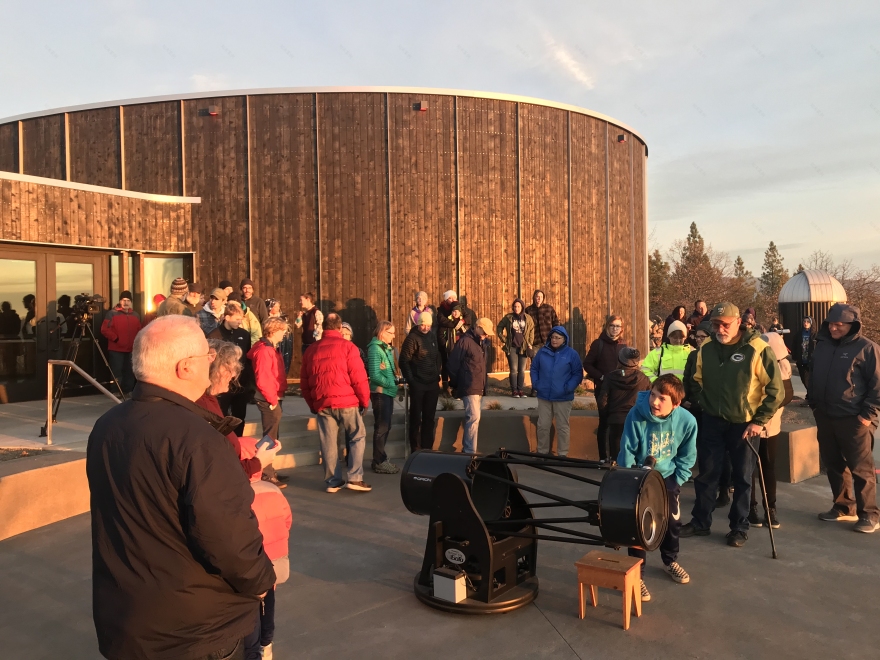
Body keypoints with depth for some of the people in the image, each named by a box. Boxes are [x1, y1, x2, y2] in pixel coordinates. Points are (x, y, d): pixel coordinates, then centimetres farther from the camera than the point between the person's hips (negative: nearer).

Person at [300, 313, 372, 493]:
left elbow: (304, 382, 14)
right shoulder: (347, 346, -4)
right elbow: (359, 377, -9)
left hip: (321, 403, 4)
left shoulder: (311, 350, 11)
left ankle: (333, 481, 14)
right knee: (357, 437, 7)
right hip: (346, 401, -4)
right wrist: (364, 400, 2)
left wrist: (312, 404, 22)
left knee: (328, 442, 9)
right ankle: (354, 478, 0)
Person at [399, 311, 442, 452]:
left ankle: (427, 448, 20)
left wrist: (437, 376, 9)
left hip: (433, 383, 6)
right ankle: (415, 450, 10)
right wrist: (410, 380, -14)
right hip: (417, 384, -6)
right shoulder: (412, 338, -10)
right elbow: (404, 361, -12)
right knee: (416, 417, 2)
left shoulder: (432, 336, 10)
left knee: (429, 417, 11)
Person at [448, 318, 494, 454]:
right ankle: (470, 451, -11)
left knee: (473, 418, 13)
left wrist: (483, 385, 14)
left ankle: (467, 449, 22)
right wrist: (456, 384, -2)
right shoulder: (465, 341, -11)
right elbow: (452, 364, -12)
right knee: (474, 418, -14)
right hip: (470, 388, -9)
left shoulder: (479, 342, 17)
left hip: (479, 388, 9)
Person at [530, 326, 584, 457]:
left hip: (563, 398, -3)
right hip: (544, 396, 3)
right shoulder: (542, 351, 4)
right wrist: (535, 384, -1)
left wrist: (568, 388, -14)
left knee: (562, 427, 7)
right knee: (543, 426, 10)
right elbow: (534, 368, 12)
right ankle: (542, 452, 24)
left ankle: (562, 454, 18)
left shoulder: (571, 354, -4)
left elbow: (578, 374, -3)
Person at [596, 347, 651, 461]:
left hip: (616, 421, 0)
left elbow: (602, 401, -4)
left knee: (616, 457, 8)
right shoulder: (644, 379, 1)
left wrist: (605, 419, 10)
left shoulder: (610, 377, -1)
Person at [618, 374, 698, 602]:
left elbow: (687, 457, -4)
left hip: (667, 477, 3)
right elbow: (627, 453, -17)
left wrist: (676, 482, -6)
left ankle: (670, 561, 43)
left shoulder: (687, 421, -22)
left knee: (673, 520, 16)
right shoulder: (636, 416, -29)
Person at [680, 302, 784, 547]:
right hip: (712, 422, 4)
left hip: (744, 424, -4)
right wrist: (703, 406, 7)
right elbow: (697, 381, 16)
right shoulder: (706, 348, 0)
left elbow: (775, 389, -11)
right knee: (706, 474, 10)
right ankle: (700, 522, 24)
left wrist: (759, 421, -13)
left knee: (742, 478, 8)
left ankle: (739, 528, 22)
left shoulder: (757, 349, -15)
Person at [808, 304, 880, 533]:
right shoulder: (822, 345, 11)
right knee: (833, 465, 13)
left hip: (854, 419, -6)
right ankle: (844, 507, 26)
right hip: (825, 417, 7)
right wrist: (813, 403, 16)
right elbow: (814, 376, 22)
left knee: (860, 468, -1)